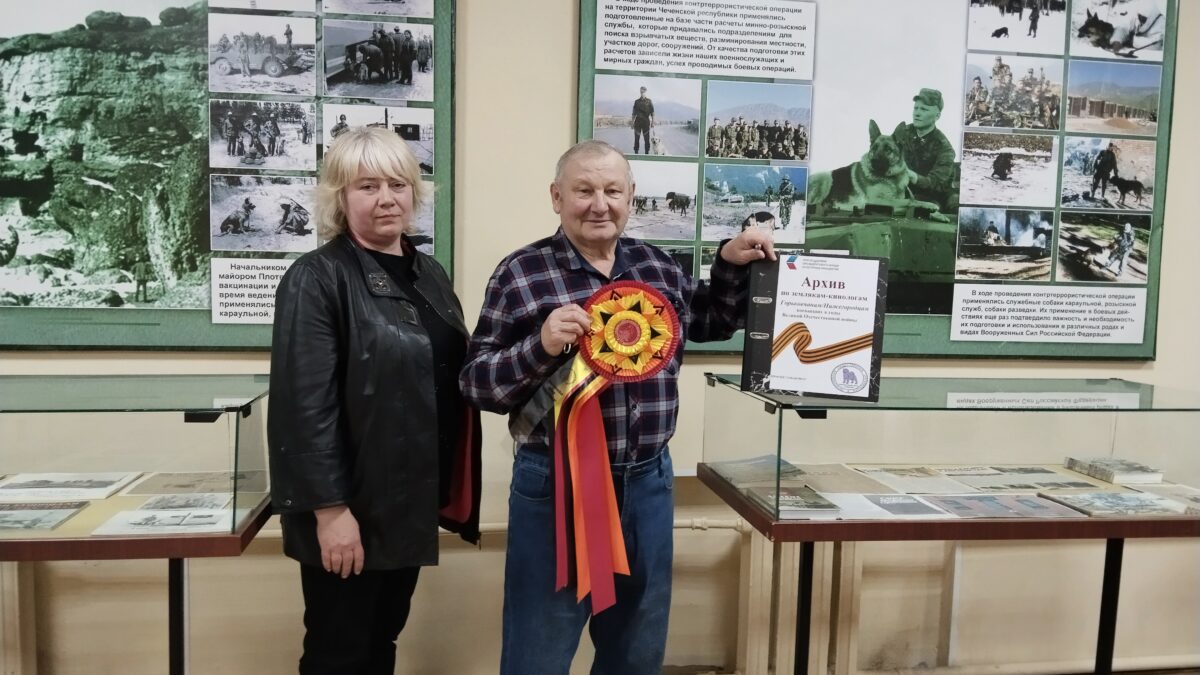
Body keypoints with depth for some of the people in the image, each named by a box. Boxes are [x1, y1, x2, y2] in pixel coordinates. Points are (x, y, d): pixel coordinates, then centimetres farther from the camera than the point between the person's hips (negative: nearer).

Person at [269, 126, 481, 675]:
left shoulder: (430, 274, 10)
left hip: (413, 501, 7)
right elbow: (306, 404, -18)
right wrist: (330, 507, -21)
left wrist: (452, 489, 10)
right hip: (351, 506, -6)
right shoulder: (316, 278, -12)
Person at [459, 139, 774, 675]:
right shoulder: (521, 274, -8)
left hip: (648, 480, 5)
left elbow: (712, 321, 22)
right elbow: (476, 383, -9)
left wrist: (731, 264, 6)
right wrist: (540, 345, -25)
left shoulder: (658, 266, 6)